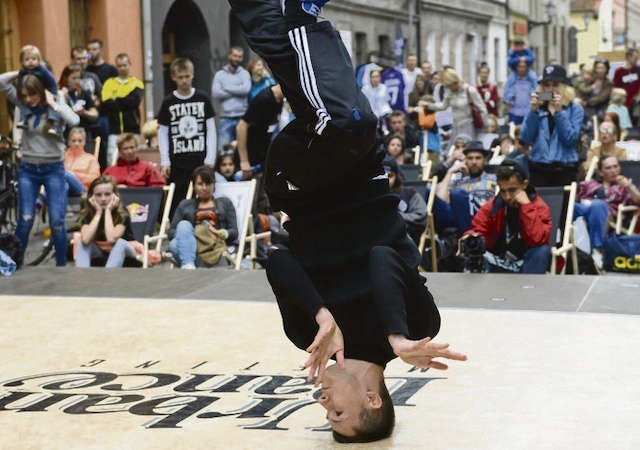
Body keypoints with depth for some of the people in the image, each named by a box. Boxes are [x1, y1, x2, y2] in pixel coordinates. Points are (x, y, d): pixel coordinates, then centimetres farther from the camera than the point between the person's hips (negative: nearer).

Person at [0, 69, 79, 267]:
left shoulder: (57, 105, -5)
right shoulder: (23, 105, 3)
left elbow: (74, 121, -26)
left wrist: (52, 103, -16)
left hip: (53, 169, -2)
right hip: (28, 169, 2)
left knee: (57, 221, -7)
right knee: (25, 220, -4)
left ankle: (61, 264, 6)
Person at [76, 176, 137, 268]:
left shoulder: (122, 215, -22)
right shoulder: (87, 214, -13)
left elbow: (111, 239, -38)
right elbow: (85, 239, -32)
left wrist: (108, 210, -31)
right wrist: (98, 212, -28)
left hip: (121, 252, -3)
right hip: (99, 253, 3)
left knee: (120, 242, -35)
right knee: (82, 243, -23)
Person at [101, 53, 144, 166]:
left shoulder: (137, 83, 7)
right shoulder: (109, 83, 10)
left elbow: (135, 101, -12)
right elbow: (104, 105, -4)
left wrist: (115, 101, -4)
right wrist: (126, 102, -9)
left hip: (132, 129, -1)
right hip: (114, 131, 1)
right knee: (112, 160, -7)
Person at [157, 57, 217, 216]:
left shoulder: (203, 99, 4)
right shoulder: (168, 102, 4)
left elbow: (211, 130, 5)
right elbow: (162, 133, 5)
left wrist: (210, 159, -1)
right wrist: (164, 162, -2)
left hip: (200, 160, 0)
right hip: (177, 162, 0)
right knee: (176, 203, 0)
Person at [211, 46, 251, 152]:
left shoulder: (245, 74, 8)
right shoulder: (220, 74, 8)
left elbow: (246, 89, -12)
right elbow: (215, 93, -7)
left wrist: (226, 88, -5)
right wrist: (237, 91, -6)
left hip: (242, 116, 0)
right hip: (226, 118, 0)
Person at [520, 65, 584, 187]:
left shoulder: (575, 109, 4)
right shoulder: (536, 108, 10)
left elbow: (570, 139, -10)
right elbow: (526, 138, -2)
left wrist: (559, 112, -14)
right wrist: (533, 111, -11)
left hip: (565, 170, -2)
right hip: (538, 169, 2)